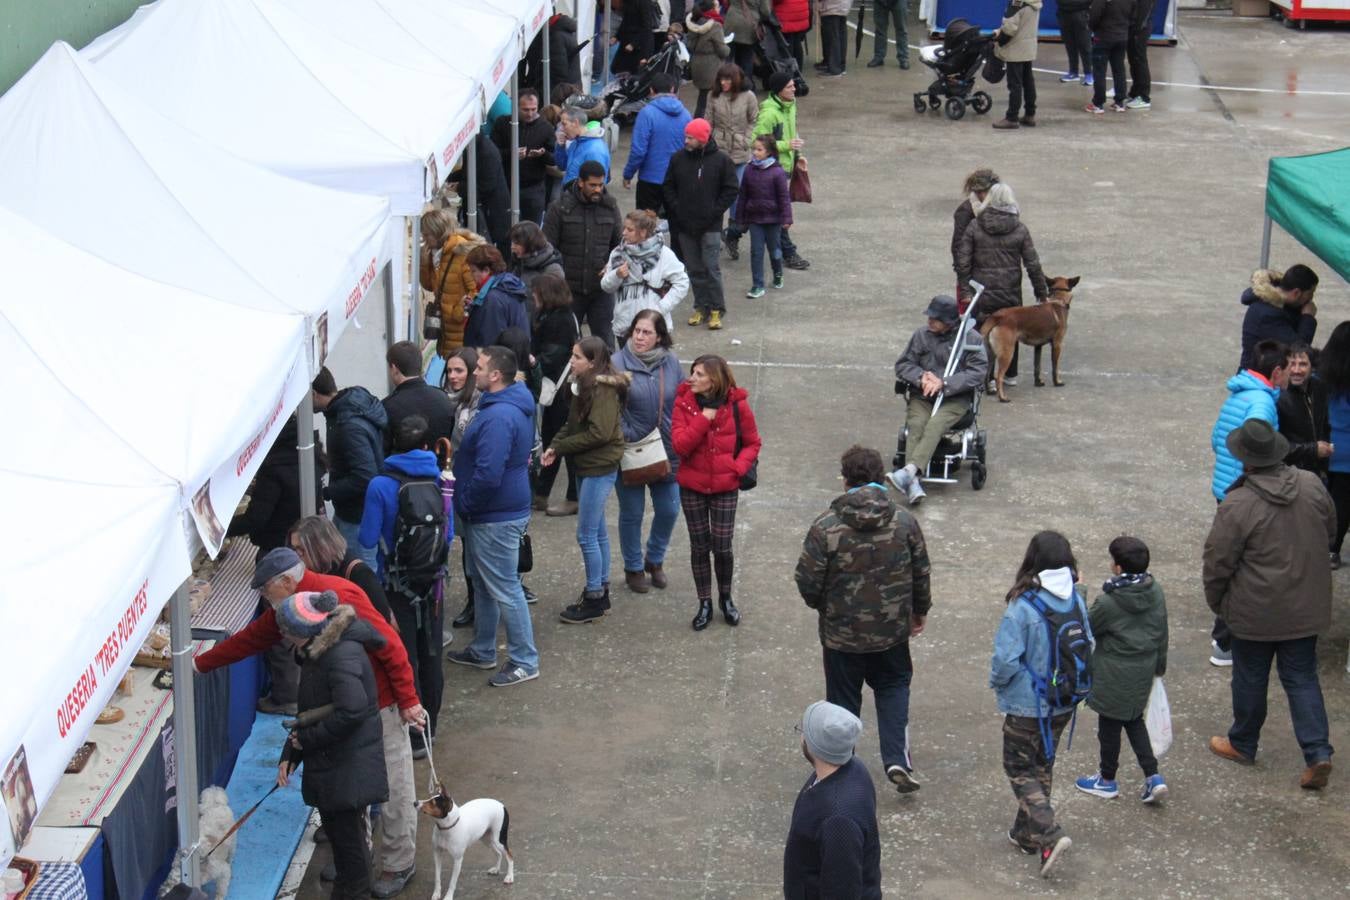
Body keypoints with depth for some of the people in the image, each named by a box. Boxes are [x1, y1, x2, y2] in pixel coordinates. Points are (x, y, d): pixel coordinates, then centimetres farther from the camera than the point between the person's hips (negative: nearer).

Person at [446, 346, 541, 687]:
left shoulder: (499, 417, -27)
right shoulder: (513, 406, 8)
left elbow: (487, 475, -32)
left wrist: (463, 505, -16)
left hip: (496, 518, -11)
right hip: (489, 514, 11)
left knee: (504, 589, -1)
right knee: (483, 584, 22)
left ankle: (524, 662, 9)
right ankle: (482, 650, 36)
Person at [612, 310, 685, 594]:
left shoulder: (671, 362, -2)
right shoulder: (619, 363, -13)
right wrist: (626, 435, -19)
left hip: (667, 451, 3)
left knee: (669, 510, 13)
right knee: (632, 513, 10)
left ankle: (655, 559, 38)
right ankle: (633, 568, 31)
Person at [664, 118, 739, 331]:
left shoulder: (722, 160, -6)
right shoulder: (678, 159, 3)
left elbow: (730, 191, -2)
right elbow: (668, 186, 10)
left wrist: (713, 212, -9)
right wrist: (676, 210, -2)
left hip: (710, 226, -3)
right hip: (684, 226, 3)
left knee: (712, 268, -4)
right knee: (694, 269, 9)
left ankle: (716, 309, 5)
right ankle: (701, 306, 19)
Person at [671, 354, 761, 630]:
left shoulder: (737, 405, -8)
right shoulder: (684, 403, -7)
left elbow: (752, 443, 2)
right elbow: (679, 445, -16)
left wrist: (738, 467, -14)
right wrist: (704, 419, -22)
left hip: (725, 488, -1)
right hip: (692, 487, 1)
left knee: (722, 547, 2)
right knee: (699, 546, 10)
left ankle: (726, 599, 26)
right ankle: (705, 604, 24)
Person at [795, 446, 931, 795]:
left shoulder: (825, 527, -17)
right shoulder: (904, 523, -9)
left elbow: (808, 583, -13)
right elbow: (921, 574, 1)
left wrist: (822, 606, 10)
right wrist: (920, 611, 19)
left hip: (841, 634, -2)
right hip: (892, 631, 2)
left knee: (843, 698, 14)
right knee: (893, 687, 22)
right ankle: (897, 759, 8)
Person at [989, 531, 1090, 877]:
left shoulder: (1022, 608, -25)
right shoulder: (1077, 602, -7)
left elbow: (1006, 659, -25)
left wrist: (997, 682, -5)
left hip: (1027, 705, -6)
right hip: (1064, 704, 6)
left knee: (1019, 769, 9)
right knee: (1043, 766, 21)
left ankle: (1050, 835, -7)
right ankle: (1028, 834, 34)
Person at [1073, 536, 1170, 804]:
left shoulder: (1108, 603, -26)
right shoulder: (1155, 592, -7)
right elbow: (1162, 631, 5)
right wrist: (1160, 663, 20)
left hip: (1114, 676, -6)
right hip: (1143, 672, 6)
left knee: (1109, 725, 13)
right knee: (1134, 721, 23)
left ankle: (1107, 780, 30)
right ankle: (1153, 777, 15)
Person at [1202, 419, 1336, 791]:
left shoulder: (1237, 506, -23)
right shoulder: (1312, 487, -8)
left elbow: (1218, 561, -15)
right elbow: (1330, 529, 10)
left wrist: (1215, 600, 4)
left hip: (1256, 613, -4)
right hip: (1307, 608, 4)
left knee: (1250, 678, 15)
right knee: (1302, 679, 13)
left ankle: (1242, 744, 33)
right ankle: (1318, 753, 5)